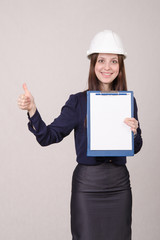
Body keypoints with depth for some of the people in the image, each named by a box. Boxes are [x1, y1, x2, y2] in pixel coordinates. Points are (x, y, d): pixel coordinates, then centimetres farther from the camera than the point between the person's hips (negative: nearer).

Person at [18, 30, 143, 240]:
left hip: (119, 185, 3)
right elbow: (48, 136, -10)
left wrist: (134, 133, -11)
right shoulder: (79, 102, -5)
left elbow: (135, 148, 11)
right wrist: (32, 110, -24)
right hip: (87, 184, -3)